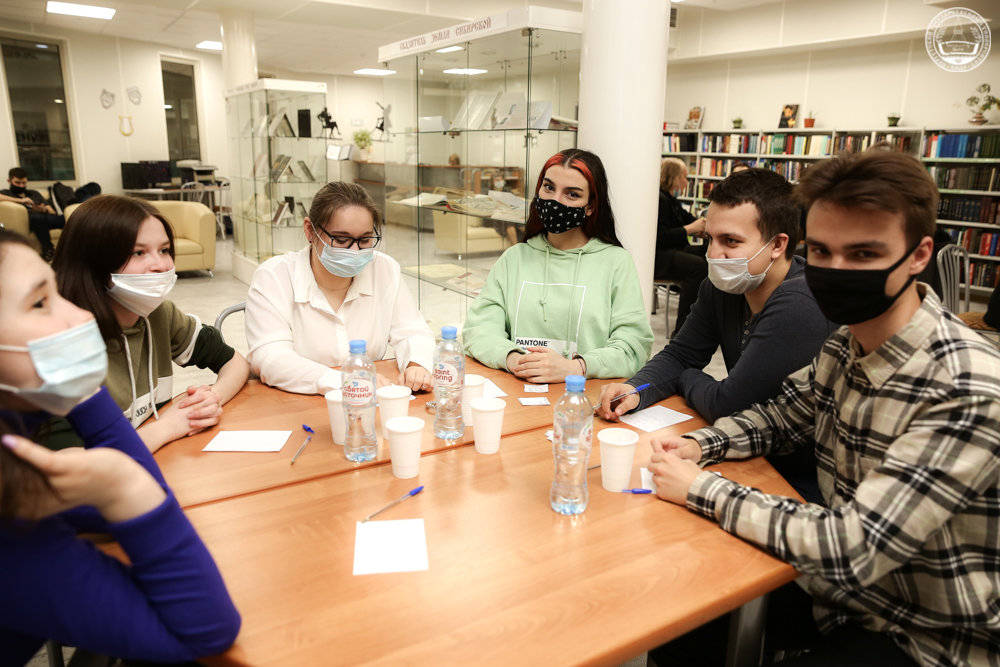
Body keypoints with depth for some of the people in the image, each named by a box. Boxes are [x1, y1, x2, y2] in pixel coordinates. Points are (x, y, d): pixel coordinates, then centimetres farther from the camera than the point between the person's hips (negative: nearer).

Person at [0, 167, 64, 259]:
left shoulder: (34, 193, 36)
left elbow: (52, 212, 22)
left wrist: (44, 210, -2)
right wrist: (20, 200, -9)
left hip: (44, 217, 4)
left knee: (63, 218, -31)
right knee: (38, 217, -42)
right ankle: (48, 250, -38)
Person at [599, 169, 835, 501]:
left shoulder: (800, 308, -28)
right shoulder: (721, 288, 0)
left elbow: (726, 405, -25)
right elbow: (679, 355, 8)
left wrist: (687, 381, -4)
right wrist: (637, 389, -13)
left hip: (800, 483, -7)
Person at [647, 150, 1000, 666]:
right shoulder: (845, 347, -5)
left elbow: (847, 552, -31)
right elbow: (780, 417, 12)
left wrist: (701, 488, -23)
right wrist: (698, 445, -7)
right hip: (846, 590, 6)